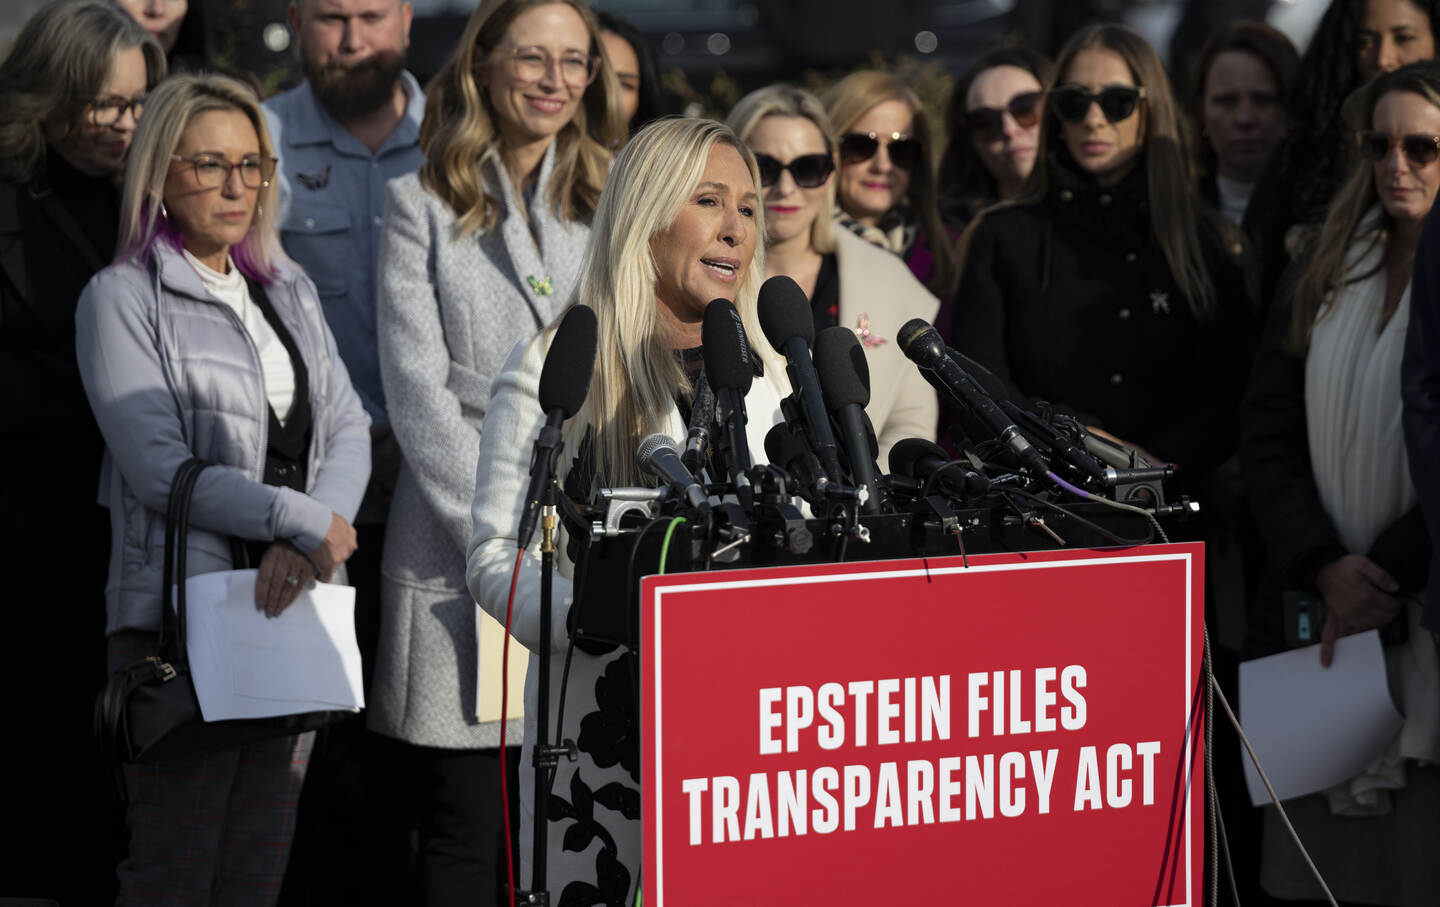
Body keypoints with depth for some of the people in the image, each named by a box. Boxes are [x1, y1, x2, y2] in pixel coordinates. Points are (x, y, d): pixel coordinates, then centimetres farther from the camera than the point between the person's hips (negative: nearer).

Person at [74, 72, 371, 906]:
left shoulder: (288, 291, 17)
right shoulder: (124, 298, -2)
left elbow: (348, 429, 9)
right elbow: (158, 465, -12)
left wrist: (304, 546, -9)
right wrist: (304, 520, -13)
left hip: (292, 605, 6)